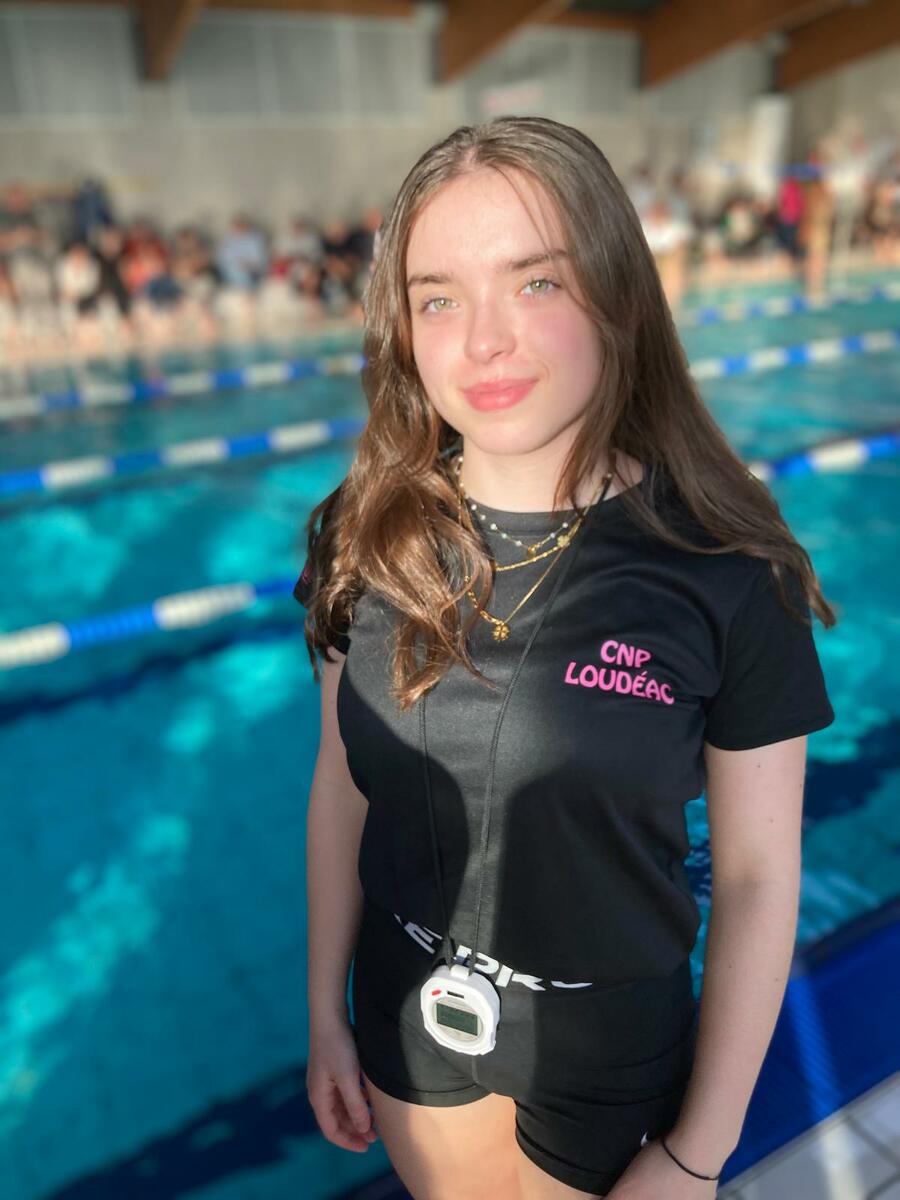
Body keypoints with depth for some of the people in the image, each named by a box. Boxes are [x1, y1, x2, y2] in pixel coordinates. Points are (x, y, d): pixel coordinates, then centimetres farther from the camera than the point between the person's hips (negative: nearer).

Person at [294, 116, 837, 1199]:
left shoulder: (729, 573, -22)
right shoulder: (366, 534, -14)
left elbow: (757, 879, -13)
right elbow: (340, 784, -3)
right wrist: (326, 1016, 4)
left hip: (608, 1052, -2)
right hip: (408, 1024, 3)